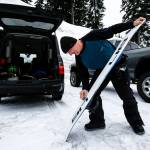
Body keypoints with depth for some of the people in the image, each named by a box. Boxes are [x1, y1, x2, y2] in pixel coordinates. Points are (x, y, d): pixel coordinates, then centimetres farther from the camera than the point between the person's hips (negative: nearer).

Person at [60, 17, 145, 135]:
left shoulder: (92, 37, -22)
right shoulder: (79, 59, -8)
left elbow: (111, 30, -17)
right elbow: (84, 75, -7)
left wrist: (132, 24, -20)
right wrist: (85, 88, -22)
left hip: (118, 66, -4)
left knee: (127, 96, 0)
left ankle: (136, 123, 20)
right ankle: (97, 121, 12)